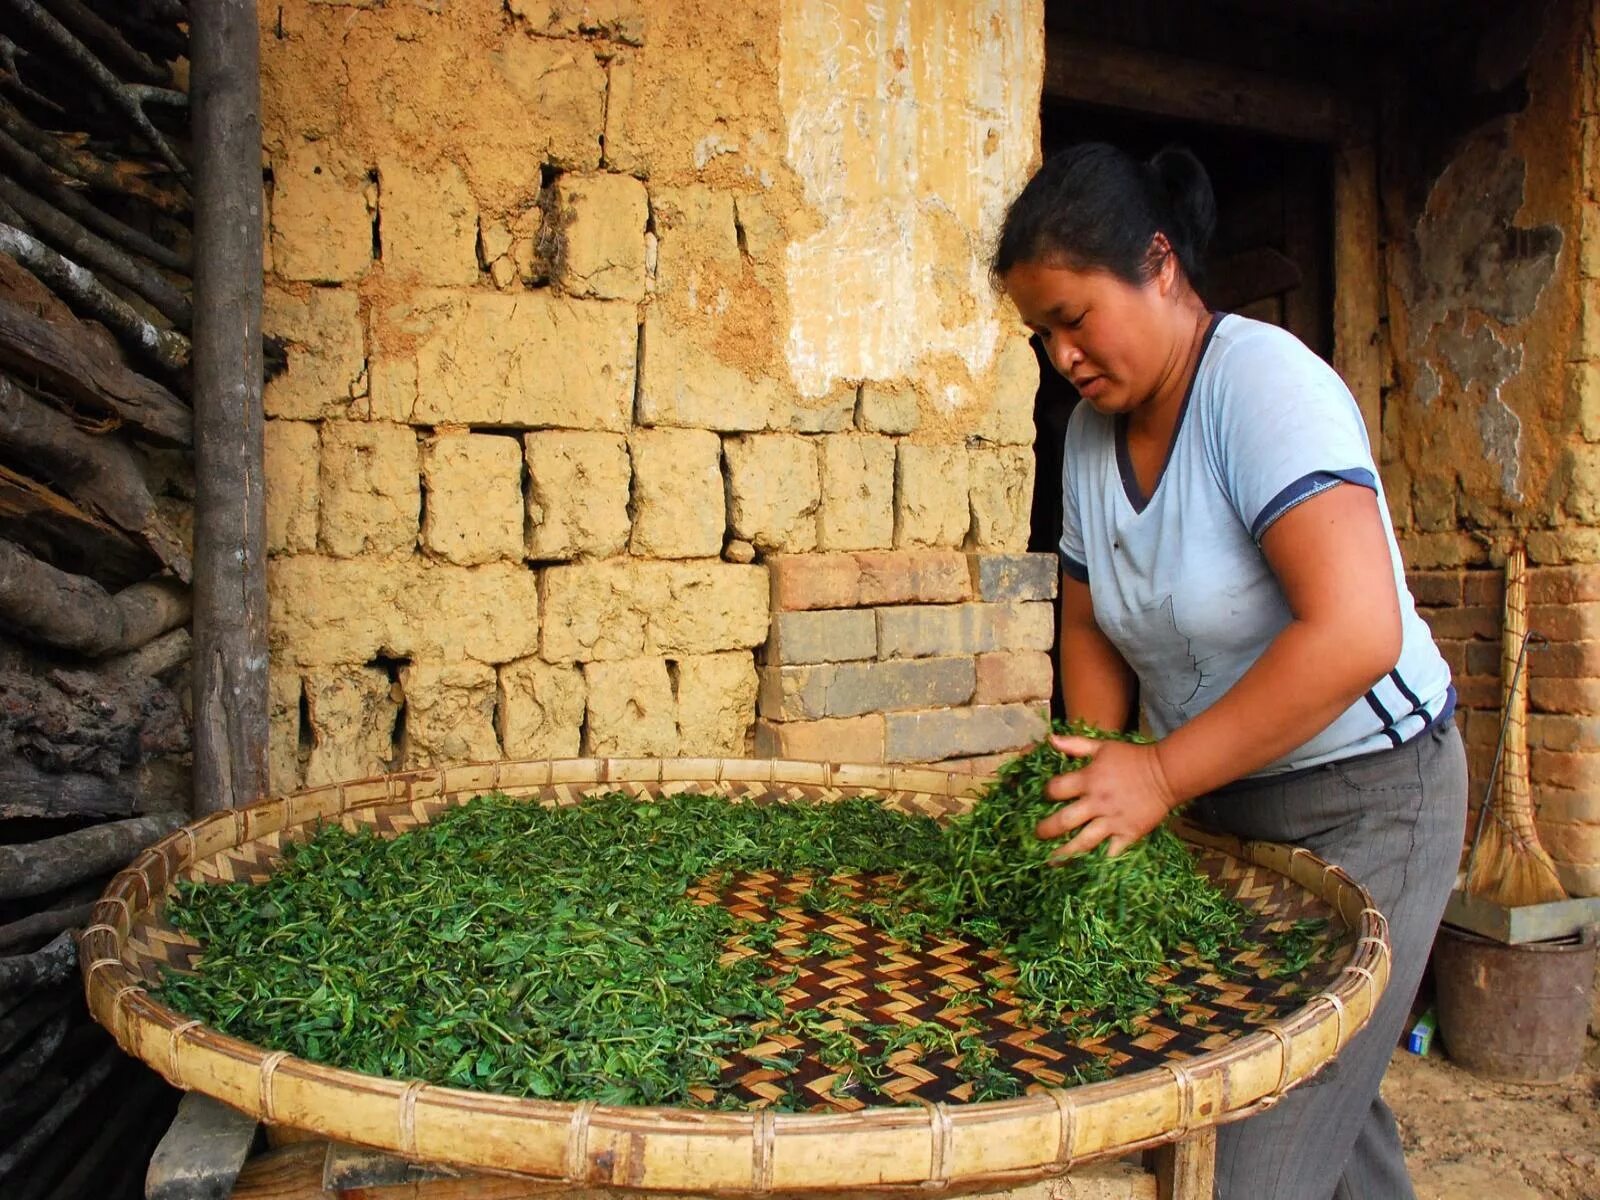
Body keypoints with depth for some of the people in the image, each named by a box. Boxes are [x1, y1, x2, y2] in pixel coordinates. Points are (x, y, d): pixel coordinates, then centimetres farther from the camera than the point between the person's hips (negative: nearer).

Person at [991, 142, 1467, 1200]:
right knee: (1328, 1093, 21)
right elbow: (1094, 629, 10)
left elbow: (1356, 633, -31)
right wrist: (1100, 780, -5)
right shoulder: (1092, 431, 1)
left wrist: (1161, 773, -27)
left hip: (1363, 798, -7)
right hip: (1221, 805, 7)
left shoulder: (1263, 381, -21)